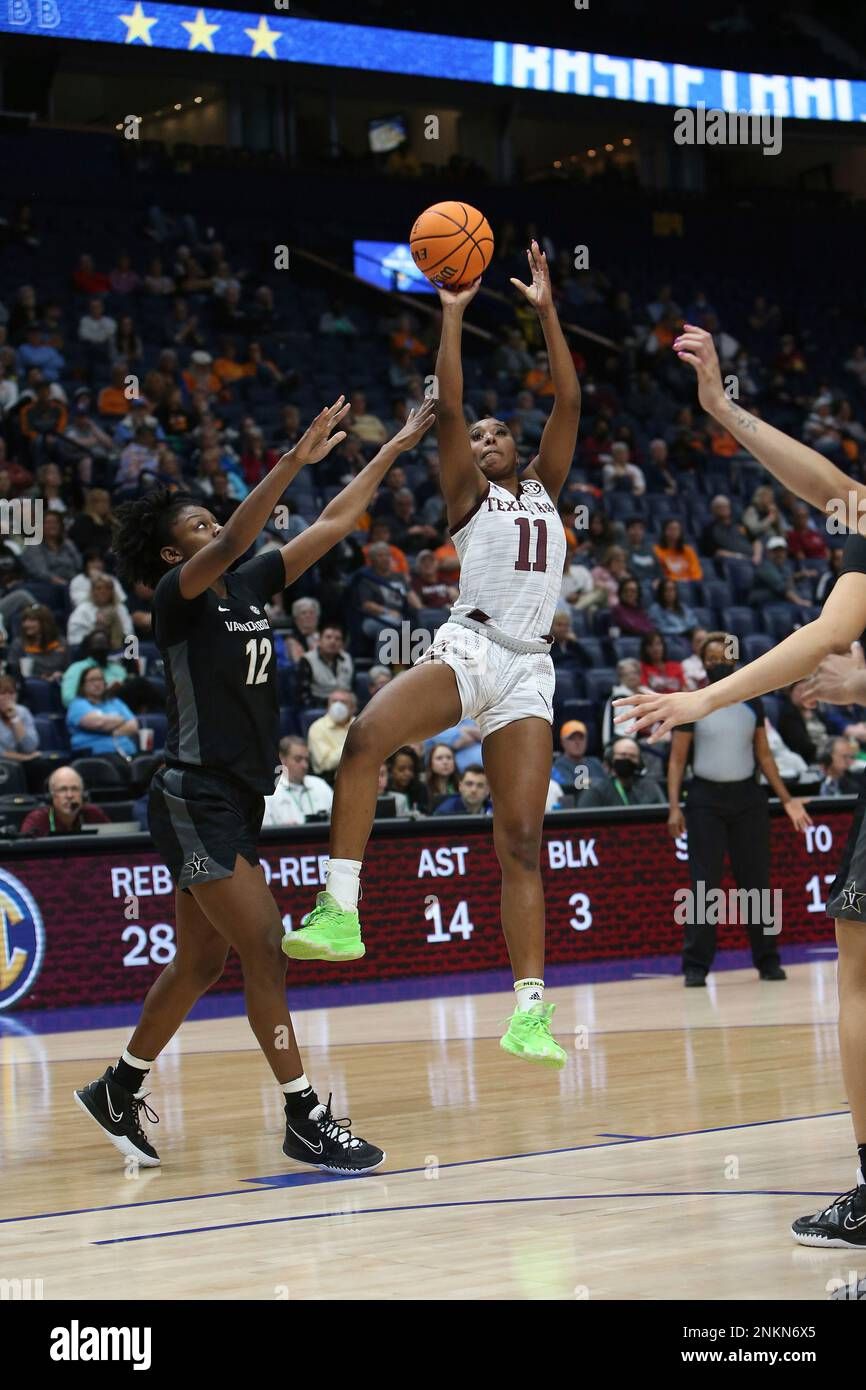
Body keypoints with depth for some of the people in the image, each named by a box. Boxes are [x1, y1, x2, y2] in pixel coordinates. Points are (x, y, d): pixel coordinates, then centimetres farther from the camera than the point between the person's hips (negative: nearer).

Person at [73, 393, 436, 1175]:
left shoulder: (249, 589, 10)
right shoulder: (177, 599, -10)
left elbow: (333, 524, 11)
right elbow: (232, 543, -29)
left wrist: (396, 448, 9)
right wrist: (296, 460, -36)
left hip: (235, 802, 9)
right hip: (195, 800, -9)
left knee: (201, 964, 15)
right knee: (264, 949, -11)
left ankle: (118, 1090, 30)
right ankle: (306, 1122, -7)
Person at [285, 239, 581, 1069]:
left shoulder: (544, 488, 24)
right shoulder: (469, 495, 16)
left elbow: (569, 402, 15)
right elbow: (446, 409, 3)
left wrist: (545, 311, 11)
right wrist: (453, 315, 1)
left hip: (528, 669, 3)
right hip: (467, 648, -2)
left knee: (521, 839, -4)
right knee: (364, 738, -32)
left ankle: (529, 1012, -7)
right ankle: (340, 912, -32)